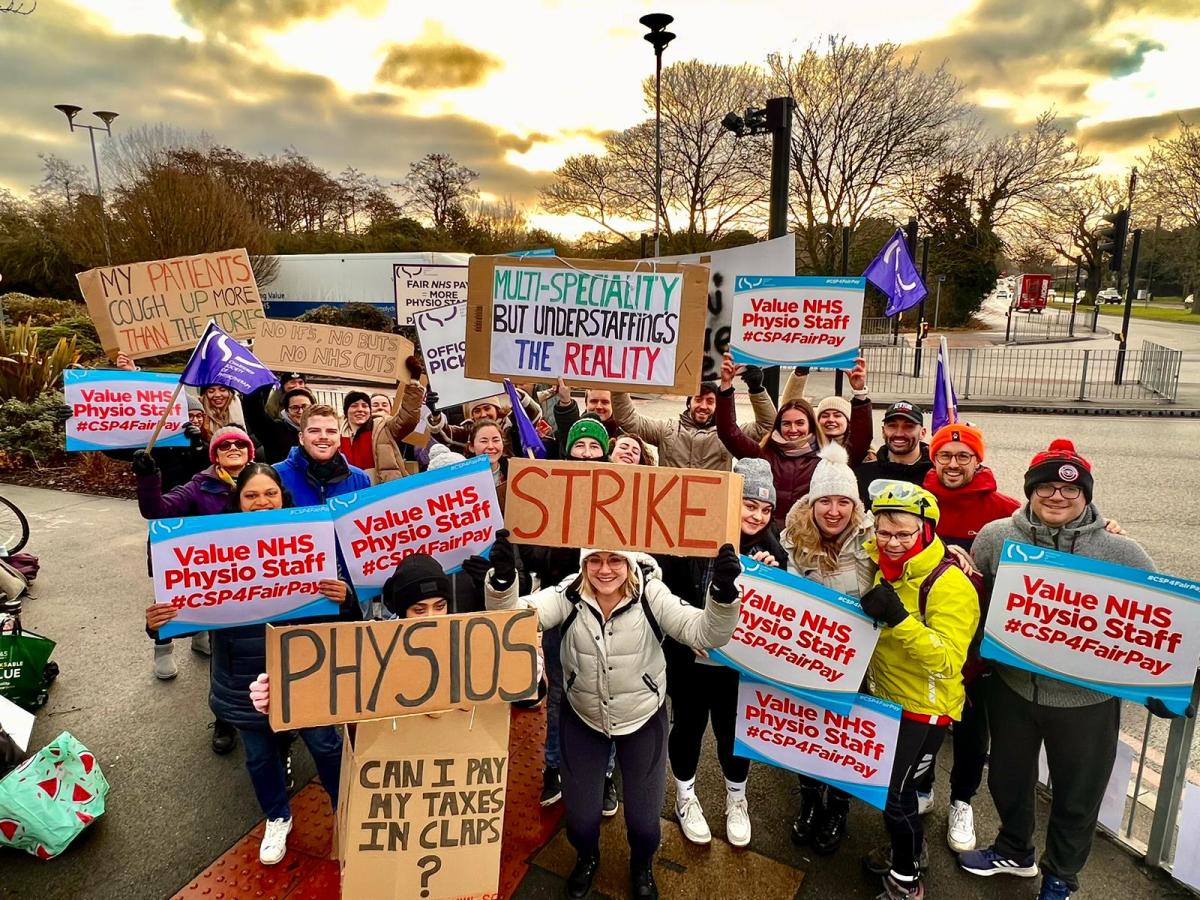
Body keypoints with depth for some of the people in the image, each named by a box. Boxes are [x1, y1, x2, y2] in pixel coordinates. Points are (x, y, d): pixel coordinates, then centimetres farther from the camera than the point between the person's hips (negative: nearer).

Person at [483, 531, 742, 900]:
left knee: (644, 820, 7)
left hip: (643, 719, -1)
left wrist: (723, 593, -49)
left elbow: (706, 635, -30)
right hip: (582, 718, 1)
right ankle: (587, 857, 49)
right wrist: (502, 579, -52)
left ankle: (641, 865, 46)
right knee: (580, 817, 10)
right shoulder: (568, 594, -20)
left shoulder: (652, 595, -23)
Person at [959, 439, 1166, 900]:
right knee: (1007, 778, 23)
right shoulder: (995, 536, -9)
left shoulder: (1120, 552, -13)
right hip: (1012, 688, 2)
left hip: (1086, 701, -1)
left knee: (1076, 798, 20)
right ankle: (1015, 852, 52)